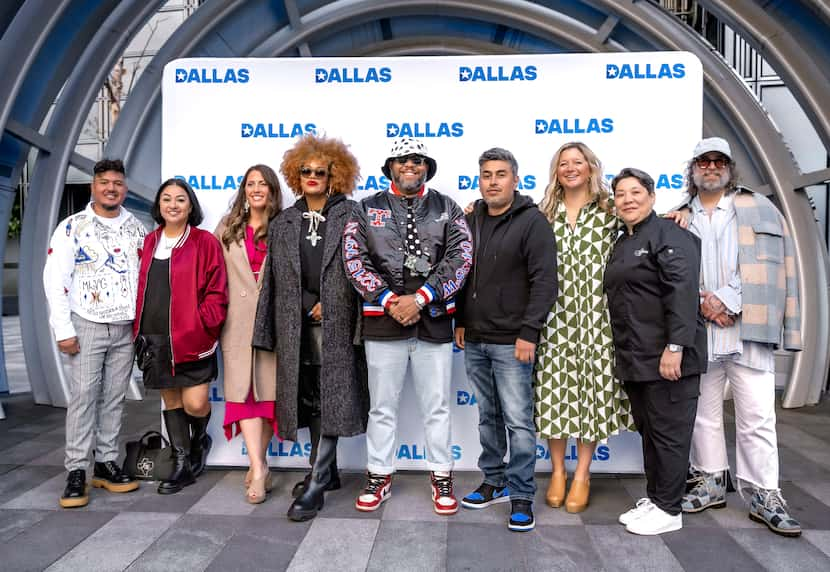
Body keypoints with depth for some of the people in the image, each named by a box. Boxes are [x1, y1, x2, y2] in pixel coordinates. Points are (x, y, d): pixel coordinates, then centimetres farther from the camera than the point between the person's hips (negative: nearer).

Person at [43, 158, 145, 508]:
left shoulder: (136, 229, 9)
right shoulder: (72, 227, -1)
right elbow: (54, 278, -5)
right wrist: (63, 330, -11)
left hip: (127, 328, 3)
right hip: (87, 325, -3)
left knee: (114, 397, 8)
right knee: (83, 396, -4)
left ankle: (106, 465, 18)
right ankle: (76, 472, 5)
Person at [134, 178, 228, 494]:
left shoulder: (205, 242, -4)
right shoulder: (150, 242, 12)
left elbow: (216, 293, -6)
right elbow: (142, 289, 16)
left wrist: (199, 327, -14)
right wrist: (139, 330, 9)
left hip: (192, 339, -5)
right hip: (155, 338, 5)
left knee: (194, 404, -6)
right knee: (171, 400, 12)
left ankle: (200, 439, 28)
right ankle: (182, 465, 25)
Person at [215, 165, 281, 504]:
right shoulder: (228, 226, 14)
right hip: (237, 319, 2)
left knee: (268, 387, 3)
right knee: (242, 388, -6)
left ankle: (257, 460, 16)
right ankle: (259, 466, -5)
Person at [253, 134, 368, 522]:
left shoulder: (350, 217, 0)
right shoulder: (283, 224, 13)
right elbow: (274, 281, 11)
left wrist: (328, 306, -9)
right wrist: (310, 307, 2)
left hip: (337, 326, -4)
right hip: (298, 327, 5)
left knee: (330, 399, -6)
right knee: (310, 400, 11)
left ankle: (314, 487, -1)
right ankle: (327, 473, 27)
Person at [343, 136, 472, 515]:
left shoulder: (447, 209, 7)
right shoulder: (367, 210, 7)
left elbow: (460, 258, -4)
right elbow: (354, 260, -1)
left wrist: (419, 299, -13)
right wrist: (389, 301, -12)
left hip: (434, 320, 0)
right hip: (382, 319, 0)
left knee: (437, 406, 9)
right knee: (382, 406, 10)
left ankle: (441, 478, 25)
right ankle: (379, 477, 25)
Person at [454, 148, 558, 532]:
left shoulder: (533, 222, -7)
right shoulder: (470, 221, 12)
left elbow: (544, 282, -13)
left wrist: (528, 332, -17)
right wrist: (460, 321, 14)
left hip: (511, 342, -6)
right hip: (474, 341, 6)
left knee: (518, 421, -2)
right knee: (488, 417, 16)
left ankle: (521, 496, 12)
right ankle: (495, 482, 30)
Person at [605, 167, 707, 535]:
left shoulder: (668, 234, -9)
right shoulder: (623, 243, 18)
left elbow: (683, 291, -19)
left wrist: (675, 346, -25)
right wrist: (622, 353, 17)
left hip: (666, 357, -9)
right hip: (634, 359, 9)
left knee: (668, 432, 2)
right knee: (647, 431, 16)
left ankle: (668, 509, 14)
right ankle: (653, 498, 29)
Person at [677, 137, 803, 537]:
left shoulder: (760, 209, 9)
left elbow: (780, 268, -1)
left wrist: (728, 300, -11)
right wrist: (703, 303, -9)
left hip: (749, 329, -2)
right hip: (697, 331, 2)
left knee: (757, 417, 0)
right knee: (703, 412, 10)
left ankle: (764, 496, 12)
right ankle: (710, 482, 24)